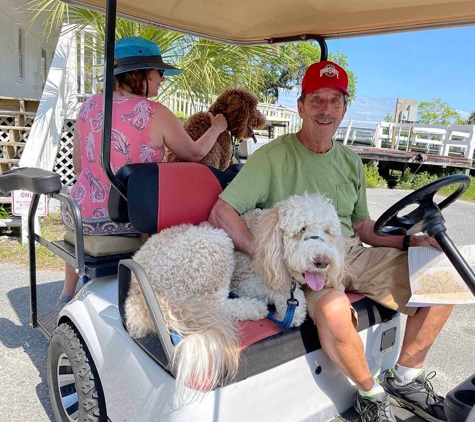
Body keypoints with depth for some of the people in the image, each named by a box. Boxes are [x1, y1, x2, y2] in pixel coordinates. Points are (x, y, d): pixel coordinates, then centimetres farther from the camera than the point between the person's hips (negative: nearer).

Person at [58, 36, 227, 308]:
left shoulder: (90, 106, 2)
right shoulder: (156, 114, -13)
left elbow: (78, 167, 9)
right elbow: (195, 154, 0)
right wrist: (217, 129, 18)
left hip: (82, 217, 4)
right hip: (128, 220, -4)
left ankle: (68, 295, 46)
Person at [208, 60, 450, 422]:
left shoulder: (351, 162, 12)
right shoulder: (274, 157, -10)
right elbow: (222, 213, -16)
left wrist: (406, 241, 3)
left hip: (353, 255, 7)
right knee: (334, 310, -38)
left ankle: (405, 377, 17)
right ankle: (371, 393, -4)